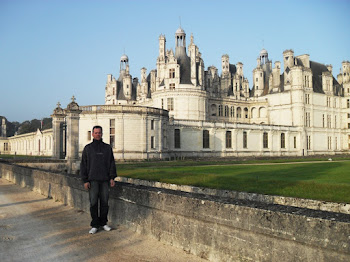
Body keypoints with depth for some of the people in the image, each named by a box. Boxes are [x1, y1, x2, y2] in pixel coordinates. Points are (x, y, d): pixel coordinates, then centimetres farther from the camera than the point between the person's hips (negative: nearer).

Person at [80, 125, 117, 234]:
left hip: (105, 180, 2)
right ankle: (95, 225, 7)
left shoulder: (107, 148, 10)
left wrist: (112, 177, -1)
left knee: (104, 202, 5)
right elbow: (83, 165, 2)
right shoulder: (88, 148, 5)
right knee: (93, 202, -2)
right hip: (93, 180, -2)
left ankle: (103, 223, 18)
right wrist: (85, 180, -5)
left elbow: (112, 163, 9)